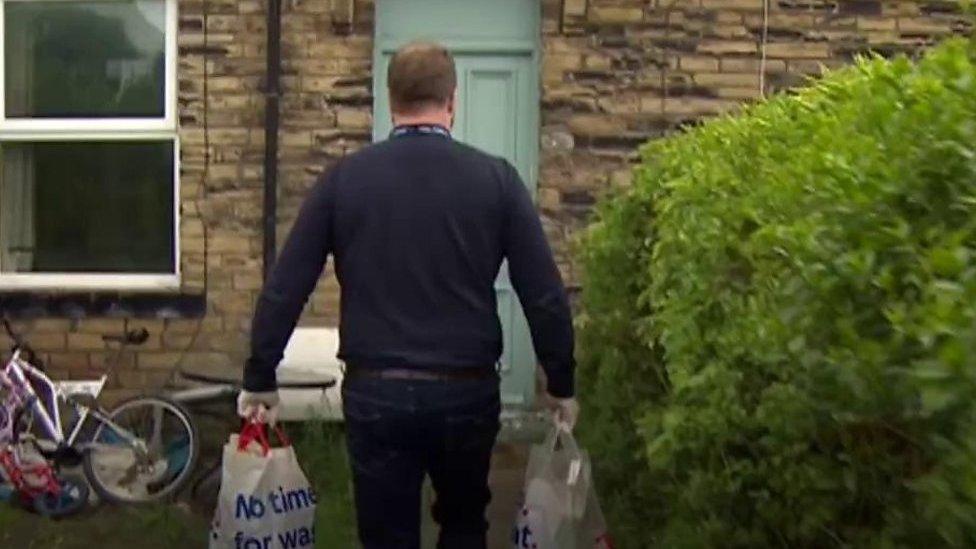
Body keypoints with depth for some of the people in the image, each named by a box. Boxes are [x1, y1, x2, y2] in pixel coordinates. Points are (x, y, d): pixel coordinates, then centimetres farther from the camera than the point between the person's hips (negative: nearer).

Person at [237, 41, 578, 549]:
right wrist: (561, 385, 8)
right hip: (467, 393, 0)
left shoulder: (344, 178, -1)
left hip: (375, 393, 0)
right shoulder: (495, 178, -3)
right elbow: (544, 295, -4)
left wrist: (259, 380, 10)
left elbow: (285, 289, -1)